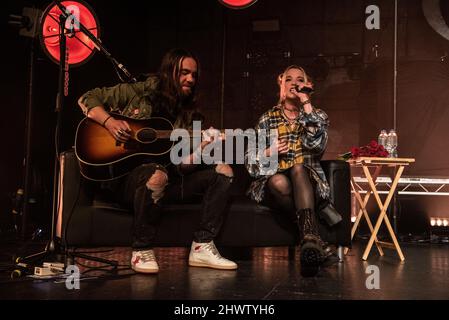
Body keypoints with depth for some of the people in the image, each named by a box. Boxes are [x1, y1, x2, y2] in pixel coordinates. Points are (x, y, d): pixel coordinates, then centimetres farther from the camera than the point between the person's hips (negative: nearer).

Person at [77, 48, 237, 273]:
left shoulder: (189, 116, 12)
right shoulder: (140, 93, 2)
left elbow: (182, 165, 3)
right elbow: (87, 99, 3)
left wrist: (200, 149, -18)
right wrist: (109, 121, -15)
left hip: (168, 182, 5)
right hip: (123, 176, -5)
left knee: (223, 171, -8)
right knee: (156, 174, -39)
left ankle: (202, 247, -12)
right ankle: (141, 251, -21)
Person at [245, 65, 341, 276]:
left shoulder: (318, 116, 15)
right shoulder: (267, 119, 16)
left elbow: (317, 144, -9)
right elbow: (250, 161, 11)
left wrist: (306, 105, -10)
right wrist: (268, 153, -10)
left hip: (308, 182, 0)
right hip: (273, 185, 1)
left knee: (298, 168, -36)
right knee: (279, 181, -36)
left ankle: (308, 239, -54)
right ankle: (314, 239, -33)